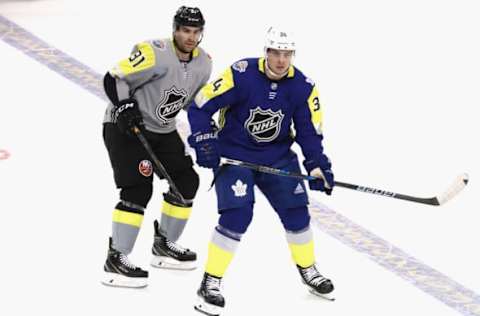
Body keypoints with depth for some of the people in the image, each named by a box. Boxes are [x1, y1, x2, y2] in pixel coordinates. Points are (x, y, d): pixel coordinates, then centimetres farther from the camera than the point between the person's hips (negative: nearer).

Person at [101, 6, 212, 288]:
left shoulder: (203, 63, 1)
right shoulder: (155, 53, -24)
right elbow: (114, 79, -22)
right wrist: (126, 107, -33)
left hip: (163, 130, 8)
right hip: (126, 127, -8)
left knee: (187, 180, 8)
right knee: (139, 188, -19)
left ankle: (164, 245, 25)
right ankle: (116, 260, -15)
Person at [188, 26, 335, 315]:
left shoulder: (303, 87, -10)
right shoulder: (240, 75, -22)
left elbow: (309, 131, -3)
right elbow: (200, 106, -17)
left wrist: (319, 167, -15)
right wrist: (204, 142, -25)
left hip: (278, 156, 4)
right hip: (233, 155, -4)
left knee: (296, 211, 0)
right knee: (237, 214, -19)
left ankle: (308, 269, 27)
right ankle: (211, 283, -9)